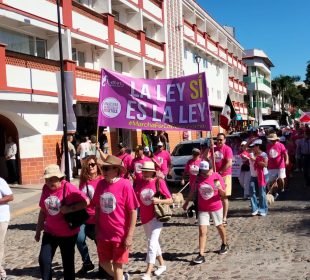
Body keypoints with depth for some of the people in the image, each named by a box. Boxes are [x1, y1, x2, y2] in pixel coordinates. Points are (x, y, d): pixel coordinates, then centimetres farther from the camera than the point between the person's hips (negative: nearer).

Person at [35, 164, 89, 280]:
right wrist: (38, 229, 11)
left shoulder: (69, 188, -17)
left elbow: (86, 202, -20)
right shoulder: (46, 189, -1)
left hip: (68, 233, -4)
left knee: (68, 262, 9)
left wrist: (70, 209, -27)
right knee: (44, 260, -3)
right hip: (50, 232, 4)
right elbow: (43, 210, 9)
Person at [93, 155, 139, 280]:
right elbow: (97, 208, 9)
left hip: (120, 234, -5)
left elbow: (133, 212, -13)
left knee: (117, 265, 7)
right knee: (104, 263, 17)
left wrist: (129, 236, -13)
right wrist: (97, 230, 8)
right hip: (103, 233, 5)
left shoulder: (125, 185, -16)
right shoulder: (101, 184, -1)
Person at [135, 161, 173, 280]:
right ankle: (162, 264, 37)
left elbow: (170, 200, -9)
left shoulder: (159, 182, -12)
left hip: (156, 217, -6)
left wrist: (159, 201, -26)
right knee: (153, 242, 18)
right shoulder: (139, 183, 1)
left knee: (152, 243, -10)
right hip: (145, 218, 6)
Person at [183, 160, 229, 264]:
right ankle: (201, 255, -5)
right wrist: (186, 202, 14)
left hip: (216, 207, -1)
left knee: (220, 226, 19)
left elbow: (223, 193, -8)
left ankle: (225, 245, 46)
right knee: (202, 230, -7)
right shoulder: (198, 178, -7)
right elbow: (193, 191, 8)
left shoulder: (217, 177, -14)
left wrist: (220, 189, -30)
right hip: (202, 209, 1)